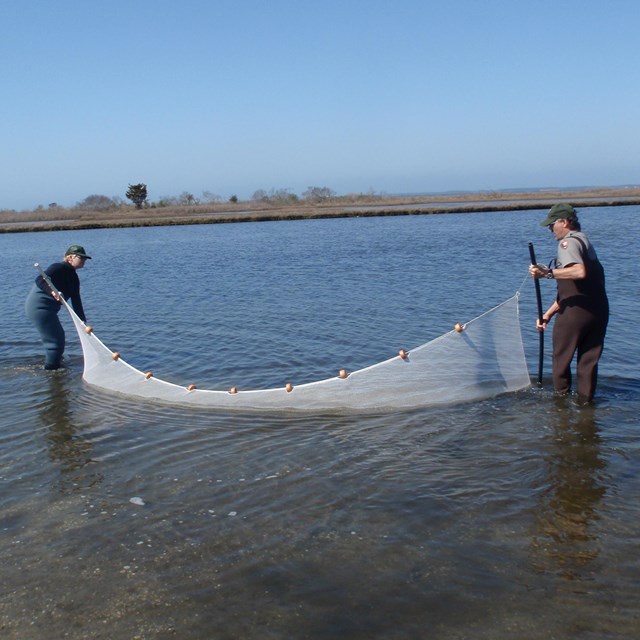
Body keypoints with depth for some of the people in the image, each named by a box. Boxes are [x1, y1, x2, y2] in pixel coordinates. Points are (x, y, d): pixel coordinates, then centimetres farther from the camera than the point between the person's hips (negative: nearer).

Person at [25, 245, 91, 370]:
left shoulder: (73, 277, 12)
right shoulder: (60, 268, -16)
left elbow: (76, 301, 12)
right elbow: (40, 280, -28)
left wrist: (82, 321, 8)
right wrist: (52, 291, -44)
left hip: (48, 309, 10)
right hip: (39, 307, -10)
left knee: (59, 336, 23)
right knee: (55, 341, -6)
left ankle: (50, 364, 41)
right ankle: (51, 368, 8)